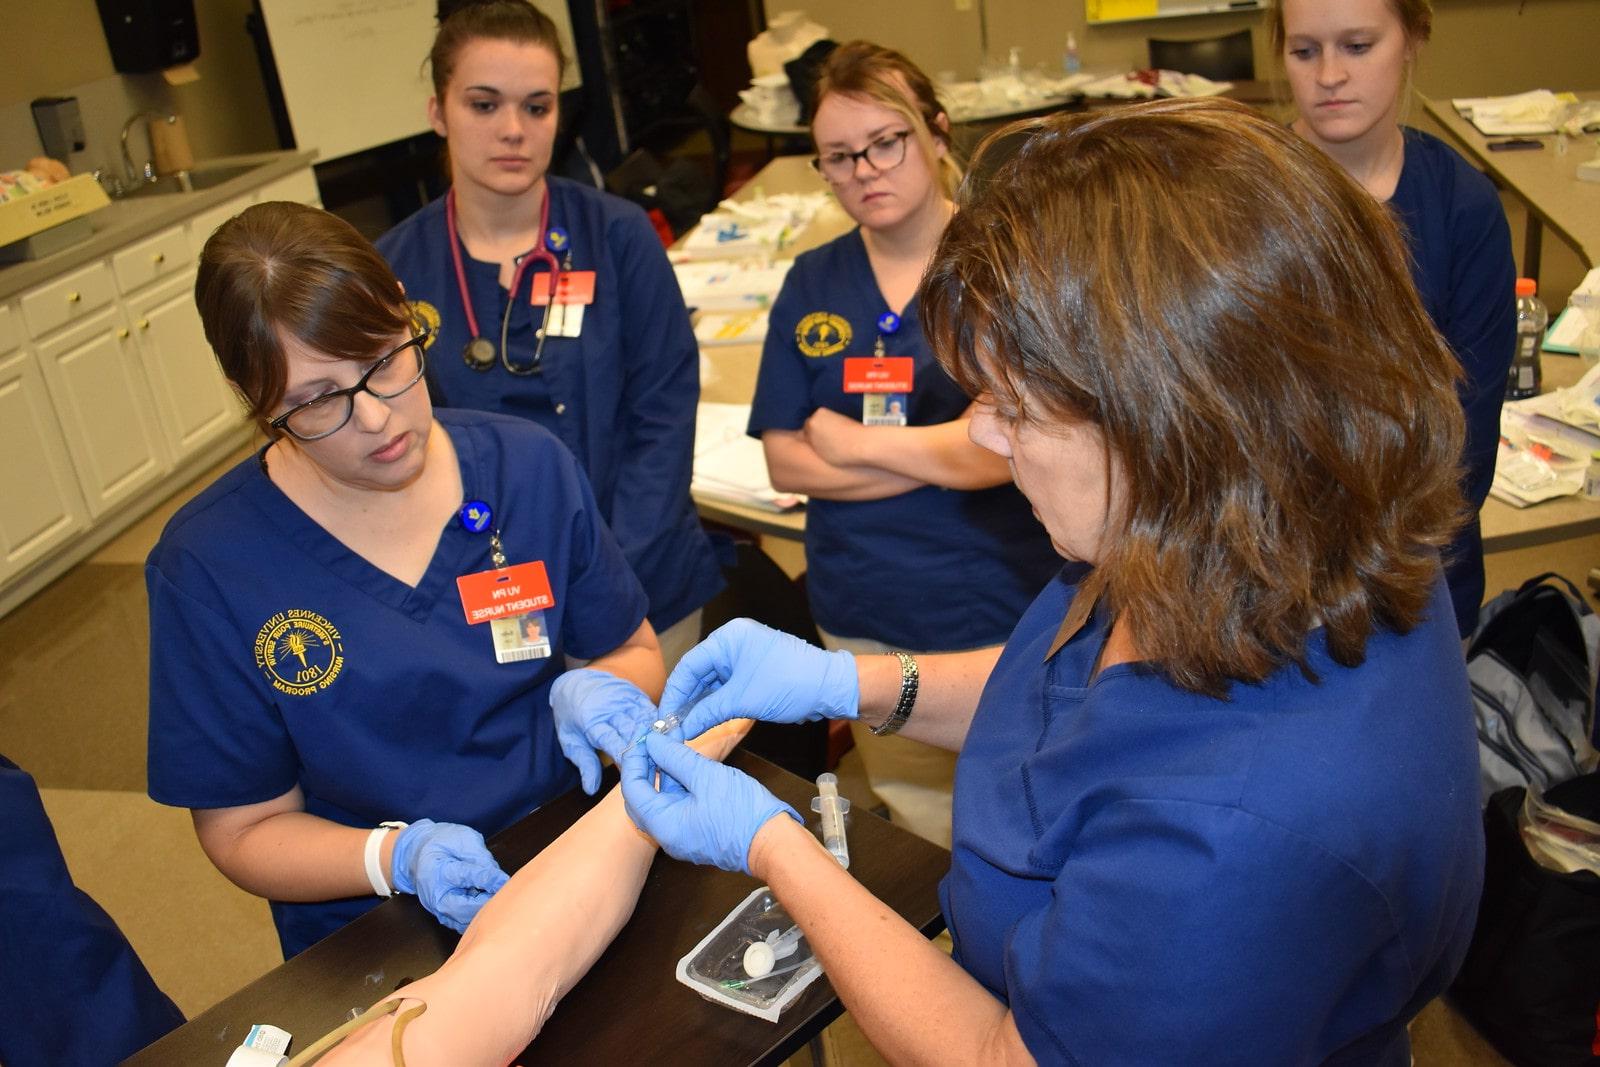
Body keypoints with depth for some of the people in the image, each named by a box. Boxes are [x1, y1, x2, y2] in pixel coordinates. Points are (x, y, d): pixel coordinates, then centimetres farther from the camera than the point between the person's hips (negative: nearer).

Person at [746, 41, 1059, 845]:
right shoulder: (811, 283, 5)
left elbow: (996, 449, -16)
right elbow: (785, 461, 0)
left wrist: (850, 441, -5)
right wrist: (941, 455, -11)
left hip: (1001, 616, -3)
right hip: (864, 626, 4)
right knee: (923, 848, 17)